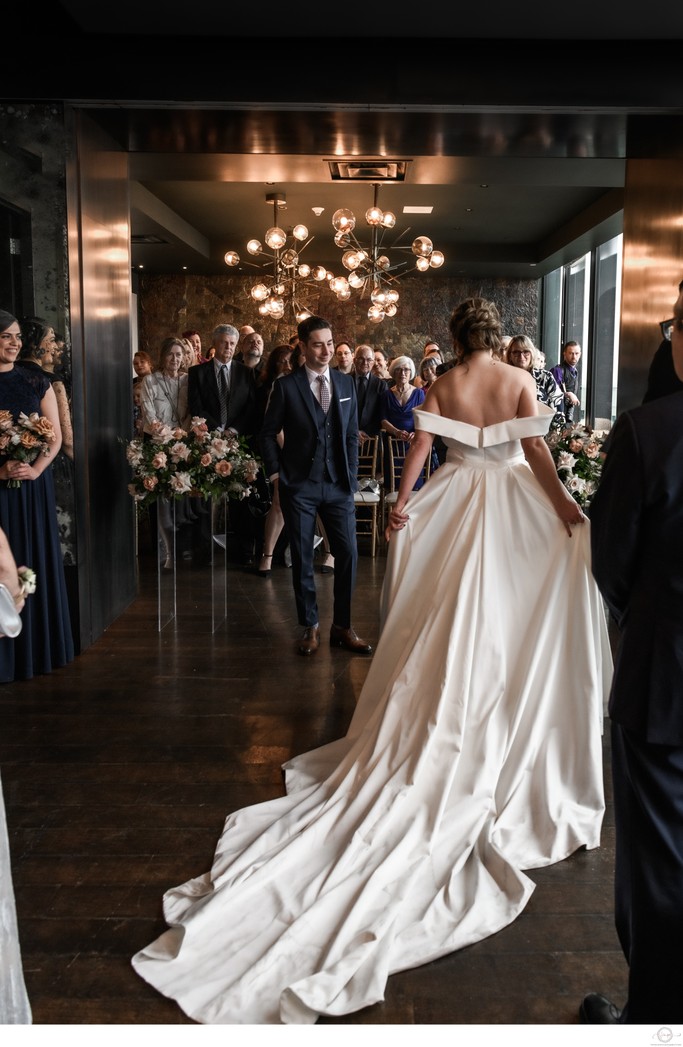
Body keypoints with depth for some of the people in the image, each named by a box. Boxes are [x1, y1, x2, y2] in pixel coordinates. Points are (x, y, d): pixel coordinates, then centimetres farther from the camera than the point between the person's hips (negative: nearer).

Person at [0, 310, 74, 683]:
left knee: (36, 562, 8)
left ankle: (38, 648, 20)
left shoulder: (36, 382, 6)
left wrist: (36, 469, -11)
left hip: (34, 486, 2)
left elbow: (56, 436, 5)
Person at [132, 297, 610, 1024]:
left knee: (451, 628, 9)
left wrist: (404, 502, -4)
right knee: (509, 629, 6)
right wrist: (566, 508, -9)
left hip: (455, 504, 1)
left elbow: (421, 446, -6)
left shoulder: (441, 387, 2)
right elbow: (536, 451, -9)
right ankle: (501, 750, 14)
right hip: (517, 508, -1)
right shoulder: (520, 383, -1)